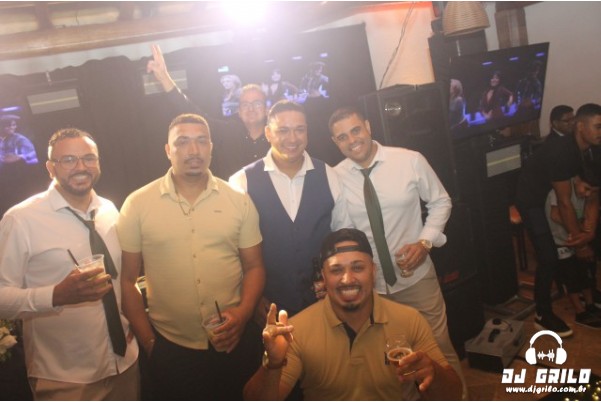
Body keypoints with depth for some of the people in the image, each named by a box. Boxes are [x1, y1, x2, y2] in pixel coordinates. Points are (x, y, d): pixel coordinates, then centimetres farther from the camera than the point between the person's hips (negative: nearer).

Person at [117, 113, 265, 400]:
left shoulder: (239, 201, -1)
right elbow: (128, 279, 1)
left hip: (235, 343, 1)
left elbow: (254, 266, 4)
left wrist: (243, 313, -11)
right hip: (169, 348, -1)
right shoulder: (137, 205, -4)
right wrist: (147, 342, 1)